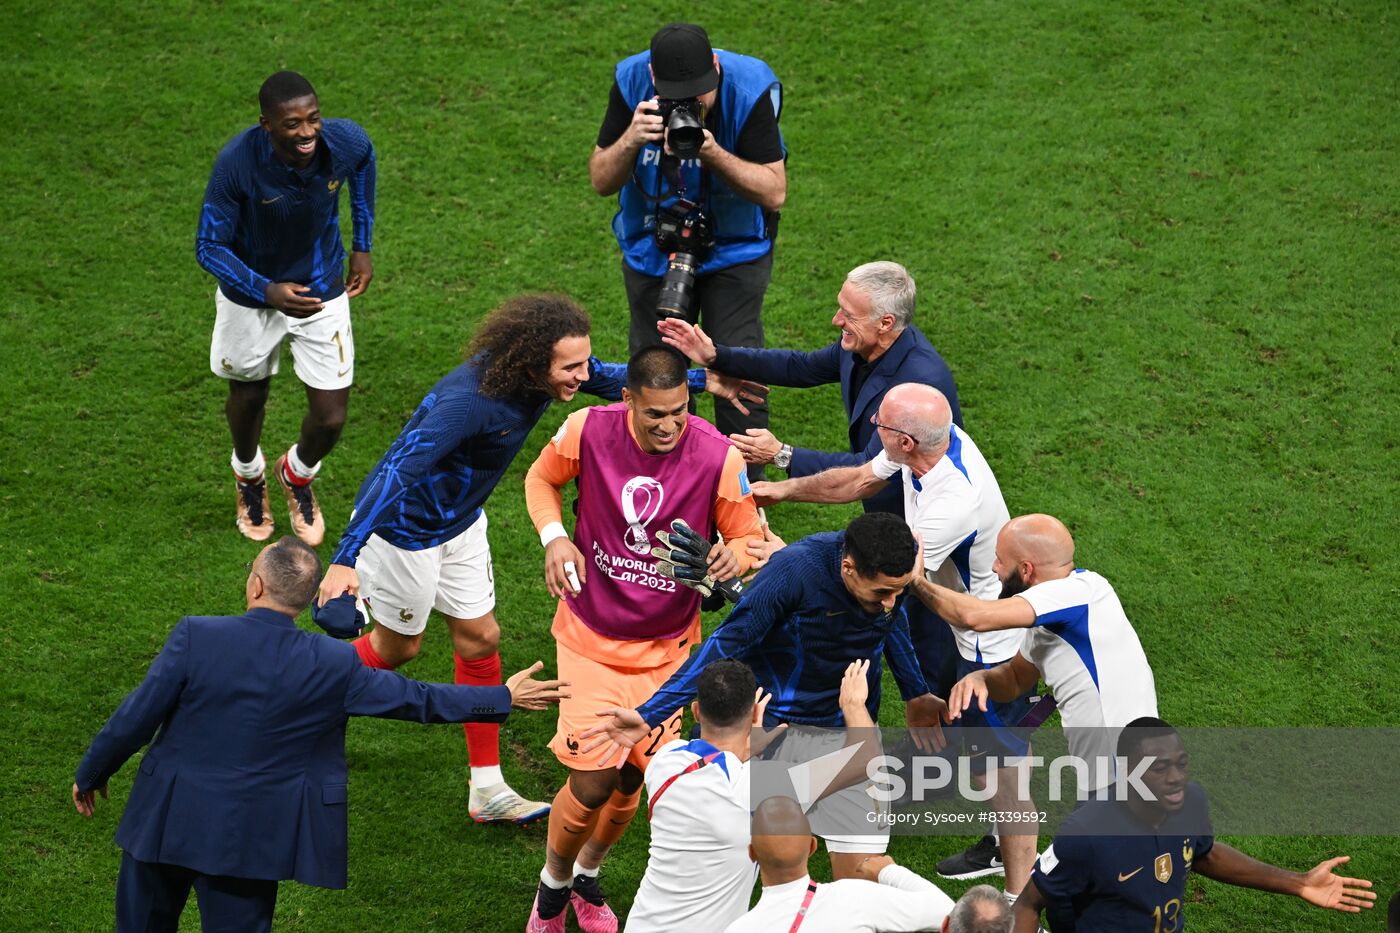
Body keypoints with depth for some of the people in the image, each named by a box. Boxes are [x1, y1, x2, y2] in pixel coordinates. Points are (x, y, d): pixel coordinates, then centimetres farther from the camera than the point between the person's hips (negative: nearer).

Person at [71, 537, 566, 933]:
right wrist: (504, 698, 12)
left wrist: (91, 773, 6)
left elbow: (137, 717, -12)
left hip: (169, 825, -1)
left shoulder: (196, 637, -18)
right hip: (250, 837, 1)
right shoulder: (335, 666, -12)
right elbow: (416, 700, -1)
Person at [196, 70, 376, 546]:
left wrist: (362, 245, 6)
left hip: (322, 290, 1)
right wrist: (266, 291, -39)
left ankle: (298, 474, 38)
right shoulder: (236, 163, -34)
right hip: (251, 294, -1)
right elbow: (209, 247, -23)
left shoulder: (345, 142, -26)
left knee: (330, 418, 0)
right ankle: (249, 478, 56)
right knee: (248, 397, 21)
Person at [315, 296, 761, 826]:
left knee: (479, 638, 11)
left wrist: (702, 378, -4)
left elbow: (614, 380, 4)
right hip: (402, 524, -8)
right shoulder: (470, 400, -40)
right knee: (398, 646, 11)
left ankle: (486, 790, 21)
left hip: (460, 519, 8)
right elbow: (399, 471, -43)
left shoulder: (548, 371, -17)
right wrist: (344, 560, -49)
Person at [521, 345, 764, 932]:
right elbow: (542, 478, 5)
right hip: (592, 636, -1)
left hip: (666, 649, 1)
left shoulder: (719, 458, -18)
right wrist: (554, 536, -14)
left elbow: (749, 537, -5)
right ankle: (553, 886, 22)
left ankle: (587, 876, 39)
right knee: (593, 783, -8)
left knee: (632, 779, 7)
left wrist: (731, 559, -29)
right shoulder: (587, 431, -16)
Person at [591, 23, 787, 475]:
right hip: (653, 247, 3)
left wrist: (712, 153, -39)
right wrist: (632, 140, -35)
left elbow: (774, 191, -24)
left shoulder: (750, 88, -27)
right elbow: (601, 181, -14)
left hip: (734, 247, -2)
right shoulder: (631, 83, -20)